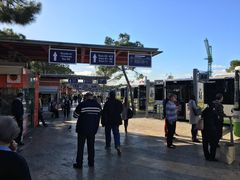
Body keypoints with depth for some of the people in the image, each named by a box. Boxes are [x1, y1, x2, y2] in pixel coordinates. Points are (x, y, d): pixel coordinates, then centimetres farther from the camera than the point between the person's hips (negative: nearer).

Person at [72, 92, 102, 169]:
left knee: (80, 147, 7)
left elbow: (75, 115, -4)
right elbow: (98, 117, 8)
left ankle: (79, 164, 12)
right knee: (91, 146, 15)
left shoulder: (82, 104, -14)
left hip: (82, 129, -4)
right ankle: (91, 163, 22)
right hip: (93, 129, 4)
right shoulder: (98, 105, -1)